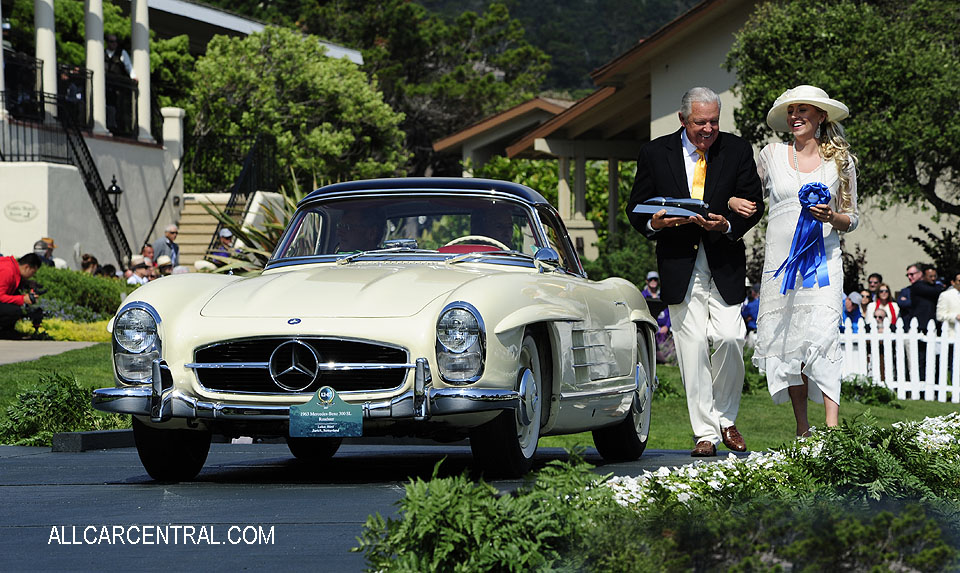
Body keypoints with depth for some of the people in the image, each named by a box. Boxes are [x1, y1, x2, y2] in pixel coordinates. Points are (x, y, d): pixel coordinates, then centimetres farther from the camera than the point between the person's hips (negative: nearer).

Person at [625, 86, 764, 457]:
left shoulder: (738, 151, 4)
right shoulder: (655, 154, 3)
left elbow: (754, 204, 3)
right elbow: (636, 208, 7)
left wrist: (727, 225, -16)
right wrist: (654, 223, -15)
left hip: (724, 263, 0)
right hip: (679, 266, 0)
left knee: (730, 338, -11)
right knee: (691, 347, -2)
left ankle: (725, 419, 11)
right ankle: (705, 433, 4)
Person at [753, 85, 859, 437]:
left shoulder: (840, 160, 7)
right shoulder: (771, 155, 9)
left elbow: (852, 219, 12)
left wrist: (832, 217, -10)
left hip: (822, 259, -2)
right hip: (779, 260, 2)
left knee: (822, 336, -18)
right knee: (786, 342, 0)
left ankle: (832, 429, -24)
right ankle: (802, 430, 9)